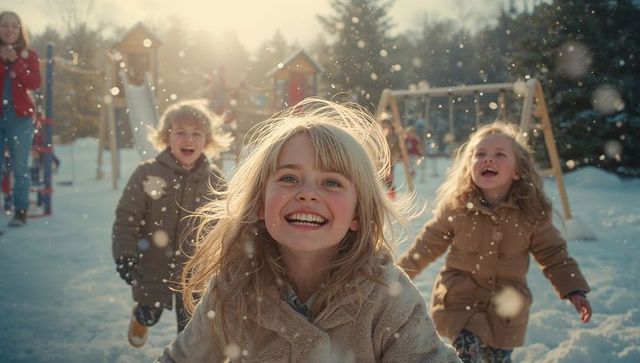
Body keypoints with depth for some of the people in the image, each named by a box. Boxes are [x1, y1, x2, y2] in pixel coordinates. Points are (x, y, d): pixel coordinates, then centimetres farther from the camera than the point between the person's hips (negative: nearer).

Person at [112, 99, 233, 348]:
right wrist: (124, 255, -15)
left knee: (191, 326, 10)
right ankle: (141, 319, 58)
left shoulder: (215, 180, -6)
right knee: (150, 314, 22)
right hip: (153, 268, 0)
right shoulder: (147, 173, -13)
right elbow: (126, 218, -10)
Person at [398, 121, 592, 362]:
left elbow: (553, 254, 3)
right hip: (460, 303, -1)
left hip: (506, 310, 2)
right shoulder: (456, 208, -10)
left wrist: (574, 290, -3)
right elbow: (427, 245, 2)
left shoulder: (533, 213, -8)